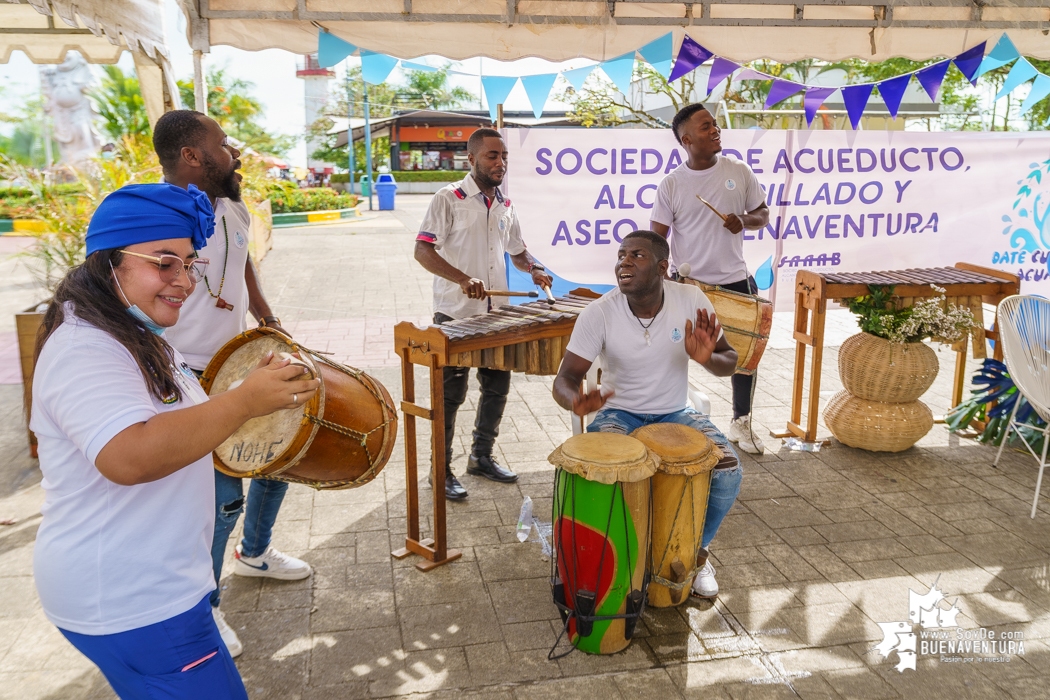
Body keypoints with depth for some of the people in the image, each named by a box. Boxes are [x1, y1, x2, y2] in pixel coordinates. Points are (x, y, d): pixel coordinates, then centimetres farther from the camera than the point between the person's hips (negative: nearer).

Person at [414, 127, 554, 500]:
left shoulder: (504, 205, 10)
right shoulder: (449, 199, -8)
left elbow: (517, 250, 22)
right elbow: (422, 250, -17)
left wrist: (534, 269, 0)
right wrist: (463, 279, -30)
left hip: (496, 314, 6)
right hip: (455, 315, -6)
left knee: (497, 386, 14)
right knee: (451, 394, 1)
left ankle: (482, 456, 31)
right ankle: (441, 470, 15)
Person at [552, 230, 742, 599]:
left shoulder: (691, 299, -12)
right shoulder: (599, 313, -18)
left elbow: (730, 362, -4)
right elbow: (565, 378, -17)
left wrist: (707, 358, -29)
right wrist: (577, 401, -43)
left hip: (676, 414, 2)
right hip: (619, 414, -2)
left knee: (728, 472, -21)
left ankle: (698, 552, 9)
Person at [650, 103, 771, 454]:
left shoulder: (740, 172, -1)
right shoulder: (671, 184, -7)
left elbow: (763, 214, 8)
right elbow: (657, 237, -5)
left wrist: (744, 221, -14)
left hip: (735, 282, 3)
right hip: (686, 286, -2)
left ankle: (741, 423, 30)